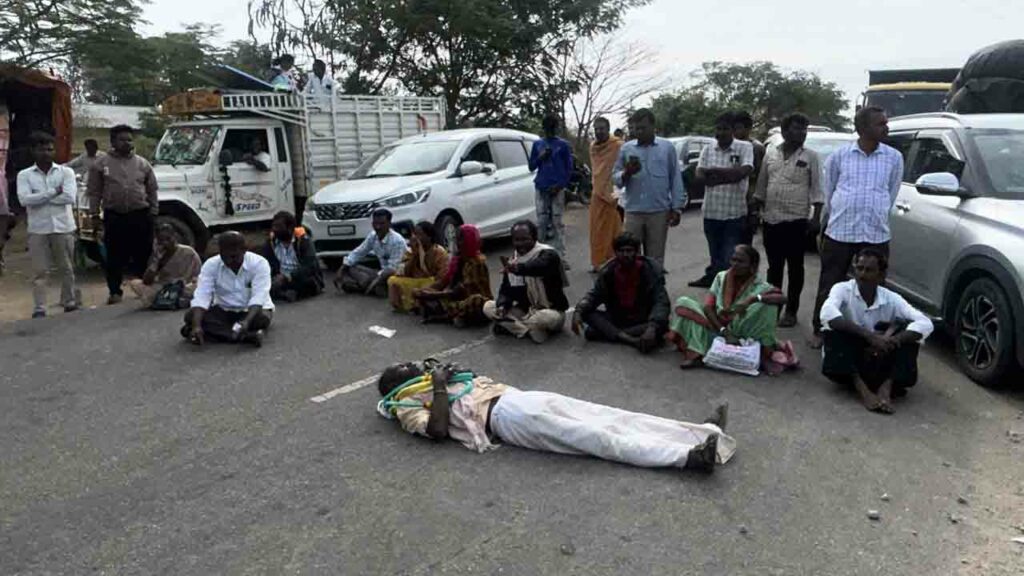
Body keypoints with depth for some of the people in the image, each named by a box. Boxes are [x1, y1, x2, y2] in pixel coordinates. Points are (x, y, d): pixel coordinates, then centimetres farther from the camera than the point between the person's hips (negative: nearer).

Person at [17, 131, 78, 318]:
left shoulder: (66, 172, 4)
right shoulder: (24, 175, 5)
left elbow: (70, 198, -11)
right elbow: (24, 199, -11)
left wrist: (38, 198, -8)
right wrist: (53, 192, -12)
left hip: (63, 227, 0)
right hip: (38, 229, 0)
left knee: (66, 269, 10)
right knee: (39, 271, -1)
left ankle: (69, 302, 21)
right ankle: (39, 309, 0)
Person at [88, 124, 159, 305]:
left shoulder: (142, 164, 9)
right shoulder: (101, 164, 5)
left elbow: (152, 191, 11)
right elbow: (94, 193, 5)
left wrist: (153, 213, 5)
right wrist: (95, 215, 0)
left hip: (140, 216, 1)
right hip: (114, 217, -1)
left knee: (143, 254, 5)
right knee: (115, 256, 4)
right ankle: (115, 291, 14)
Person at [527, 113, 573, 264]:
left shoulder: (563, 145, 5)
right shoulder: (537, 144, 13)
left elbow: (569, 168, 3)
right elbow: (531, 167, 13)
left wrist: (560, 185, -11)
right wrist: (540, 157, -6)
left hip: (557, 188, -2)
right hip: (541, 188, 2)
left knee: (557, 223, -4)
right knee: (541, 222, 4)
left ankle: (560, 258, -3)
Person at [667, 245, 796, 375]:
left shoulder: (759, 286, -10)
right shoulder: (721, 277, -1)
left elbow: (782, 298, -28)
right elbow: (707, 307, -9)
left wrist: (752, 299, -40)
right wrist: (724, 332, -22)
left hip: (742, 336, -3)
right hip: (717, 329, 3)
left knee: (767, 303, -25)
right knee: (683, 302, -16)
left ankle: (766, 353, -16)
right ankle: (696, 353, -29)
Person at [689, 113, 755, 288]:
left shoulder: (745, 147, -4)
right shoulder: (707, 149, 7)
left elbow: (744, 171, -20)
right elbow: (699, 176, -5)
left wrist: (714, 171, -13)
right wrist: (731, 174, -16)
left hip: (734, 212, -4)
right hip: (711, 211, 4)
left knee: (730, 256, -1)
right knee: (714, 252, 19)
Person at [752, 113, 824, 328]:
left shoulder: (810, 157, -1)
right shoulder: (770, 154, 8)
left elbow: (817, 189, -2)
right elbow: (761, 187, 13)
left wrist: (816, 218, -10)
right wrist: (755, 211, 10)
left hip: (797, 220, -3)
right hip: (771, 219, 3)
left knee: (795, 267, 3)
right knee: (774, 266, 10)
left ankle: (791, 311, 10)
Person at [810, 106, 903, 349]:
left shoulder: (894, 158, 4)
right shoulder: (839, 156, 1)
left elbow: (891, 195, 13)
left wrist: (875, 218, 13)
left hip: (876, 235, 1)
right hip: (838, 232, -1)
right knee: (829, 287, 5)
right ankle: (820, 331, 18)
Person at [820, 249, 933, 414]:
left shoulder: (891, 299, -6)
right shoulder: (843, 289, -12)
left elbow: (925, 324, -20)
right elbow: (827, 314, -34)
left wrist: (889, 341, -35)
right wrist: (869, 335, -39)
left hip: (879, 361, 2)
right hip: (845, 361, -2)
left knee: (908, 330, -18)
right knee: (834, 328, -30)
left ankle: (886, 386, -32)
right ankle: (862, 388, -36)